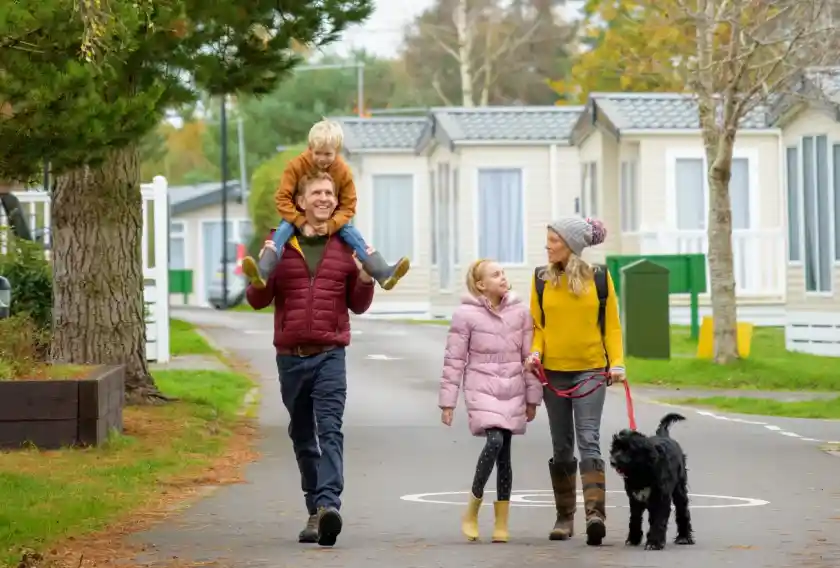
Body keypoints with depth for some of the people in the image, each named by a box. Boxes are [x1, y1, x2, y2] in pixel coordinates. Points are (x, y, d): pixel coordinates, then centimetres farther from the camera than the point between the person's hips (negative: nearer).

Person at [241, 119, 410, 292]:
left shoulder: (343, 171, -15)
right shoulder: (296, 166, -21)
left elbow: (348, 206, -12)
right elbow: (282, 198, -22)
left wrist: (330, 225, -31)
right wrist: (302, 223, -32)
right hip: (299, 217, -2)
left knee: (352, 232, -22)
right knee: (283, 229, -31)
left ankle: (383, 273, -30)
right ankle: (263, 272, -52)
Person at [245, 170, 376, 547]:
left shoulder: (347, 247, 6)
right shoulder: (280, 245, 5)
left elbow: (358, 306, 13)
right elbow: (257, 300, 4)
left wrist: (365, 279, -7)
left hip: (330, 355, -2)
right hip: (290, 356, 2)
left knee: (330, 430, -17)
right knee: (302, 437, 11)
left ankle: (329, 504, -29)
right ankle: (315, 511, 21)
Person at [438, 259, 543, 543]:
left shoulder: (520, 311, 4)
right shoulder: (466, 314, -5)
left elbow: (529, 356, 9)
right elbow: (454, 360, -2)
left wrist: (532, 397, 9)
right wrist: (447, 402, -2)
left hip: (512, 391, 3)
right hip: (482, 388, -3)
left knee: (504, 453, 2)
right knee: (495, 441, -22)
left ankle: (501, 522, 9)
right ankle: (472, 511, -7)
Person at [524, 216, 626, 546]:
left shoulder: (599, 278, -1)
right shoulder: (542, 278, 4)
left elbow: (612, 325, 3)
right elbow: (537, 325, 7)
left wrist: (617, 362, -8)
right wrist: (535, 351, -11)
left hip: (590, 371, -3)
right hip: (553, 371, 3)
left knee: (588, 440, -15)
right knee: (562, 446, 8)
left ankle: (595, 513, -25)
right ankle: (564, 517, 16)